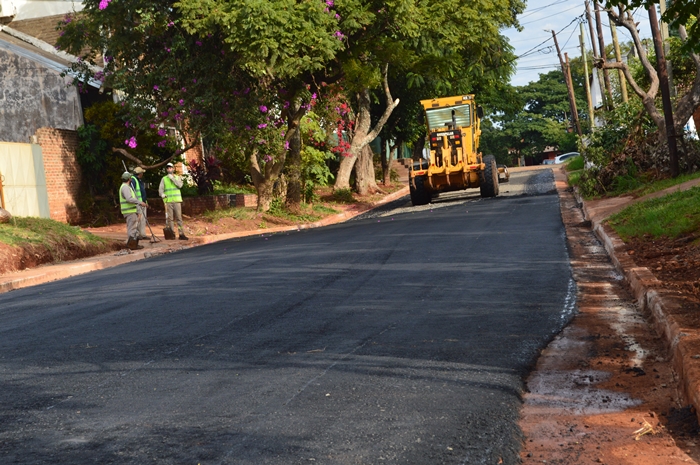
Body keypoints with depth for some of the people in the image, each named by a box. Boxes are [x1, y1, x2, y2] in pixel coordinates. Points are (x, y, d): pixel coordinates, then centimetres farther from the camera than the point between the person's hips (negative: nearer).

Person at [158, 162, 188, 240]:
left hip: (177, 200, 0)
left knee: (179, 217, -4)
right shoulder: (164, 179, 10)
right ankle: (171, 233, 6)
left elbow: (180, 185, -8)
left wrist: (172, 178, -10)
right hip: (168, 201, 0)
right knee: (169, 218, -1)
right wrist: (162, 194, -18)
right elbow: (160, 189, 2)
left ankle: (181, 234, -4)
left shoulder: (178, 177, 11)